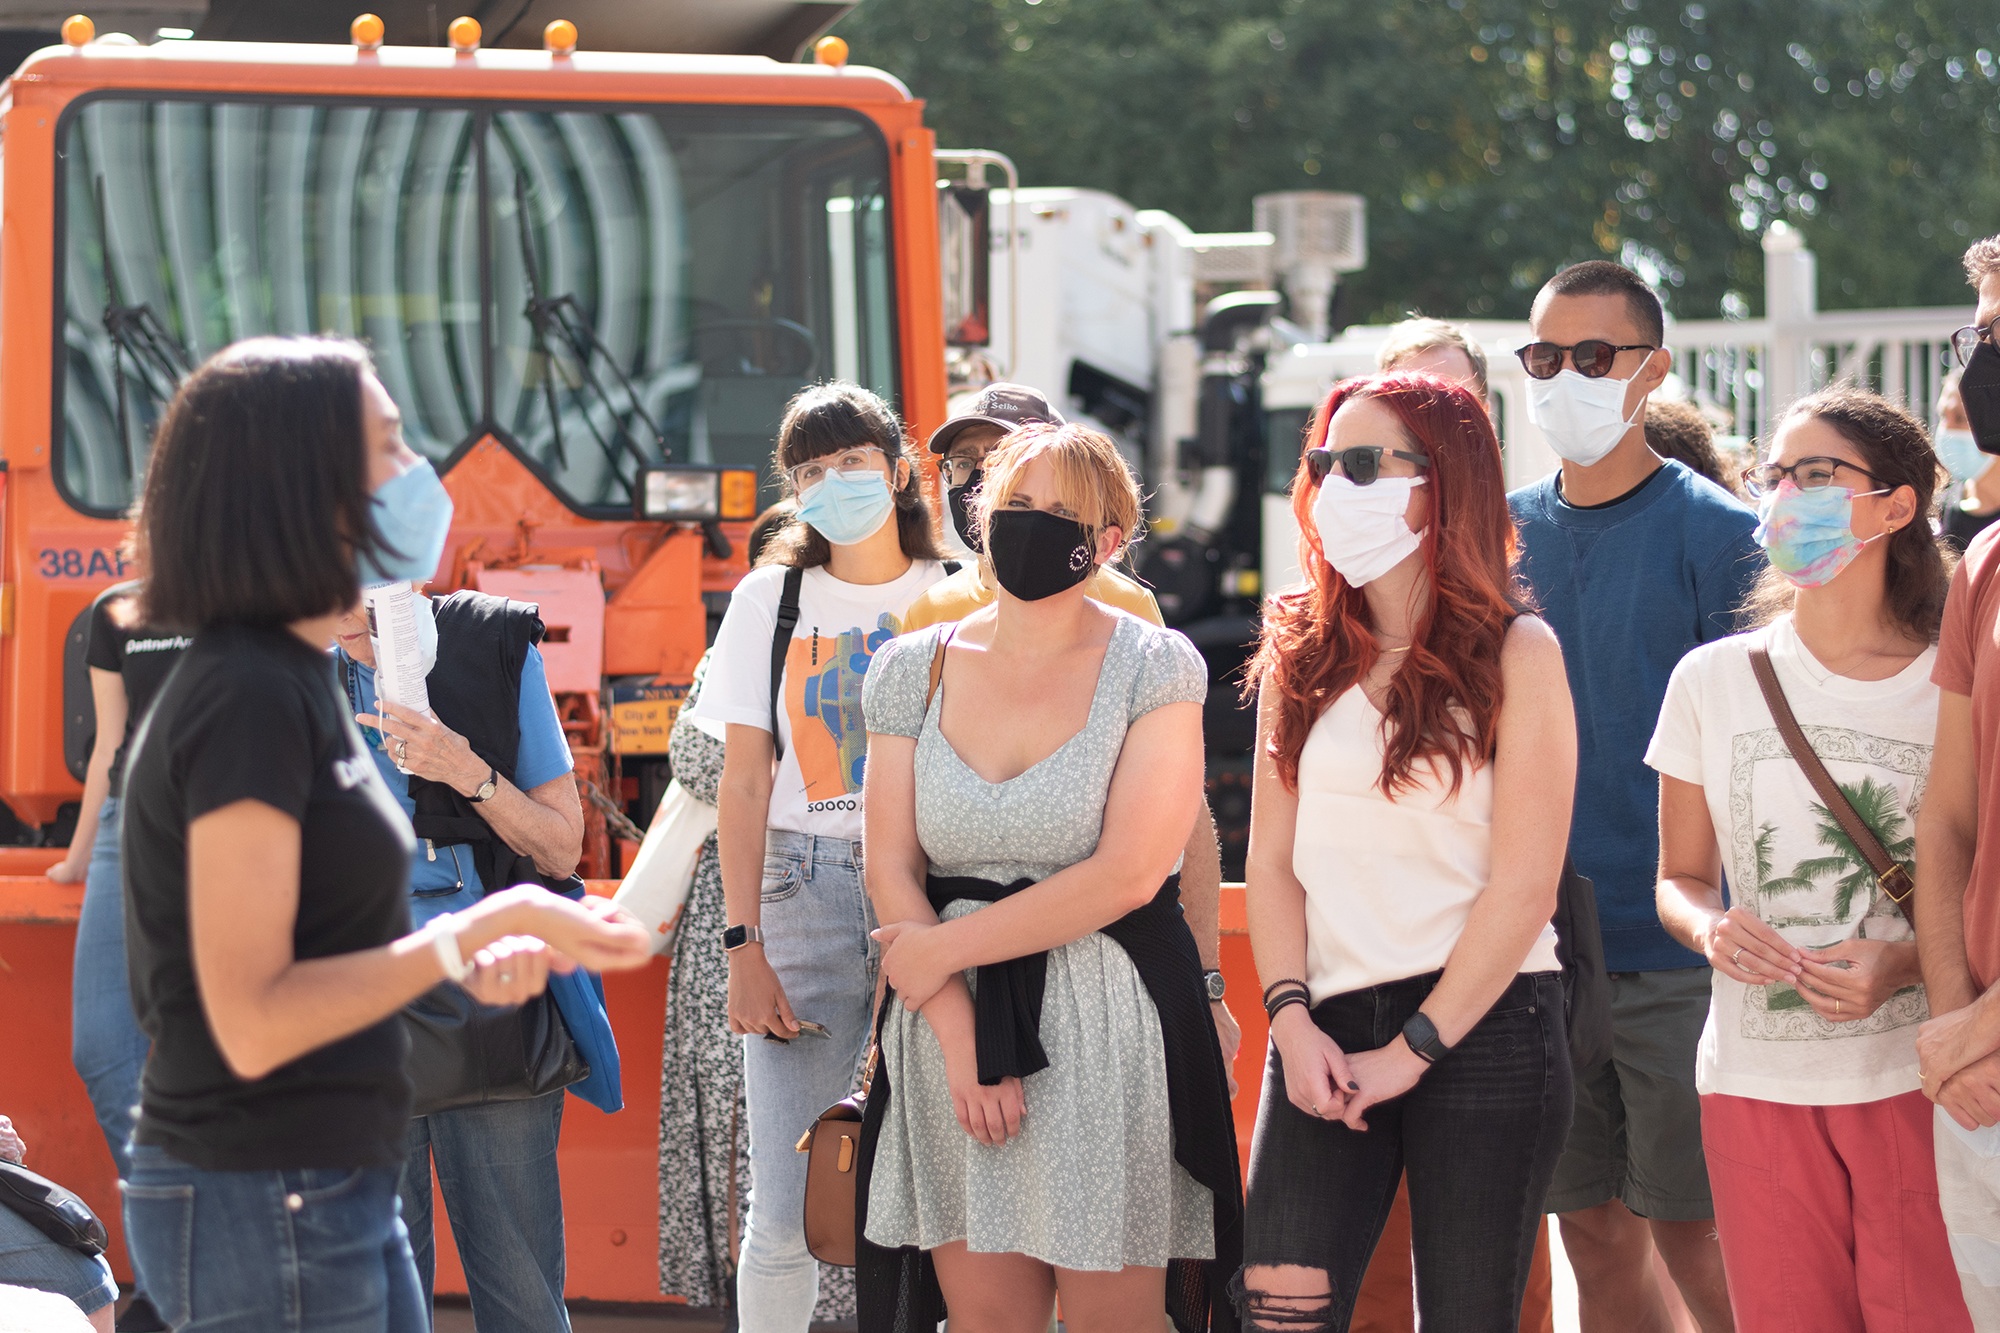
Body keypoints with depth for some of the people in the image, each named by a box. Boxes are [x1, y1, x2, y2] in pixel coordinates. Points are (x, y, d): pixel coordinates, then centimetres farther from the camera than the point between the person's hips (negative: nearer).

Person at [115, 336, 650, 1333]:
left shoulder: (291, 682, 13)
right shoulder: (247, 698, -17)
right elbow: (251, 1021, -22)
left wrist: (466, 960, 3)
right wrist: (481, 927, -19)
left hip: (335, 1189, 10)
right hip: (263, 1204, -10)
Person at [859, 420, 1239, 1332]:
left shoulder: (1155, 668, -3)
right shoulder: (914, 668, 7)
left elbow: (1126, 874, -12)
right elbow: (891, 871, 3)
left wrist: (946, 948, -9)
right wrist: (959, 1034, -10)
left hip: (1108, 1025, -3)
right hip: (946, 1027, 3)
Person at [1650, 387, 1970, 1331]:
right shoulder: (1714, 678, 7)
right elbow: (1681, 878, 14)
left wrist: (1907, 963, -16)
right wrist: (1710, 928, -9)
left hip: (1914, 1076, -2)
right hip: (1754, 1077, 2)